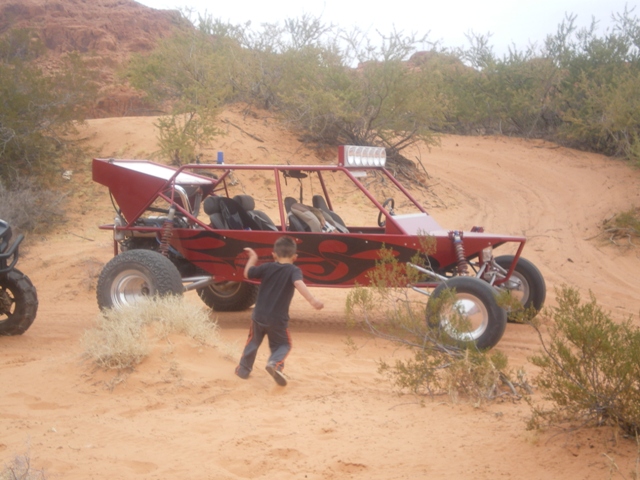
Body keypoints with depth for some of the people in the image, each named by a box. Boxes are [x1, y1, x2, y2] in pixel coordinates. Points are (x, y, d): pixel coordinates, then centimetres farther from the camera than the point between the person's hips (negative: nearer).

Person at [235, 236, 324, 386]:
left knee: (253, 341, 25)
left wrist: (253, 258, 29)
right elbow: (299, 284, -30)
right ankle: (274, 363, -14)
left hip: (259, 316, 3)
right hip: (278, 320, -3)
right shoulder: (294, 271, -9)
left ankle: (243, 369, 31)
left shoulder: (267, 267, 1)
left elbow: (247, 273, 13)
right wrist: (312, 300, -42)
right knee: (283, 344, 15)